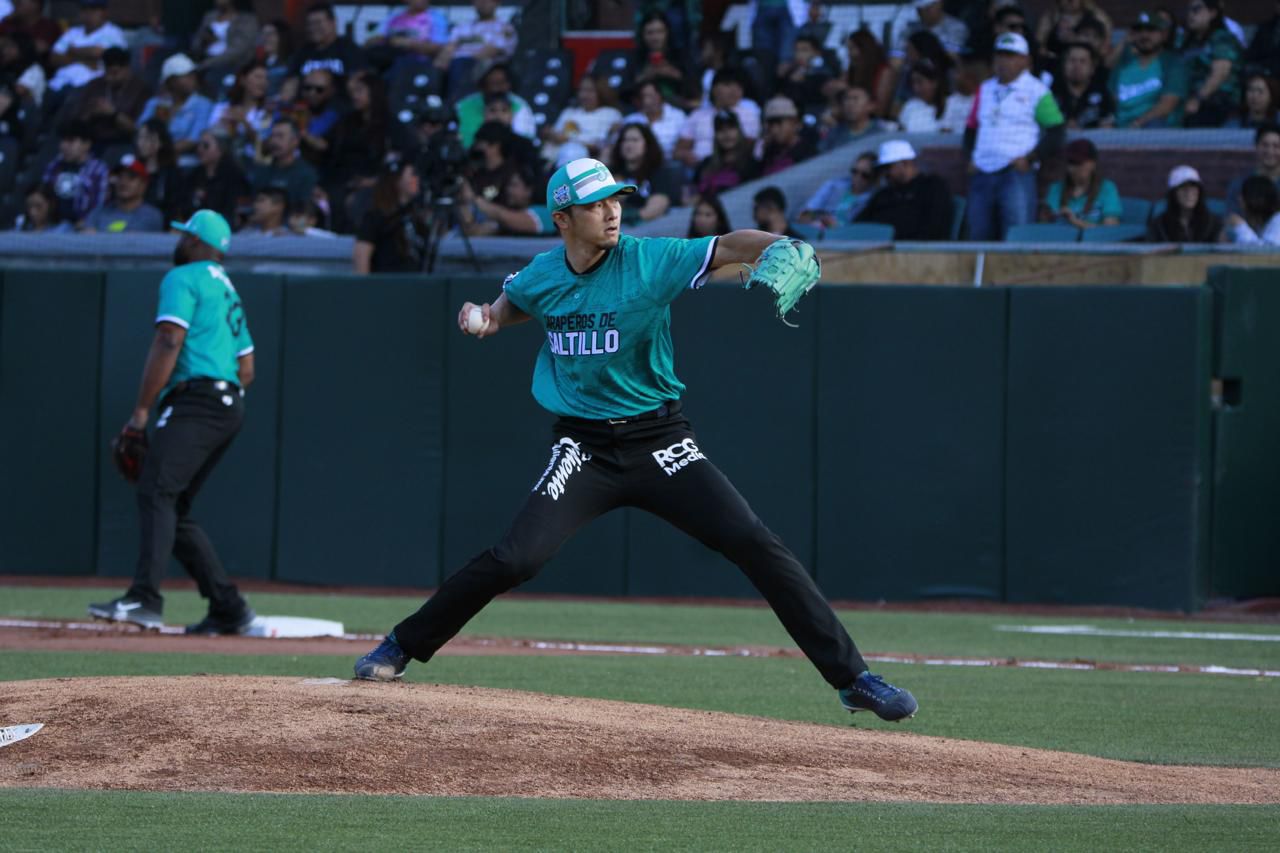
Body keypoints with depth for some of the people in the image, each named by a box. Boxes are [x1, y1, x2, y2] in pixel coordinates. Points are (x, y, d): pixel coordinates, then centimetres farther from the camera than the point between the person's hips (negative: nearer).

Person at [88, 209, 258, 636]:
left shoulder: (183, 278, 0)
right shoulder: (228, 291, 28)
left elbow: (169, 342, -13)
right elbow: (246, 370, 27)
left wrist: (142, 409, -13)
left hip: (195, 402, -10)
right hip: (230, 406, 10)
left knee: (156, 493, -22)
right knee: (173, 508, 12)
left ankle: (145, 600, -38)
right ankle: (228, 608, 8)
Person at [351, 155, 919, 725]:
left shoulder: (650, 260, -11)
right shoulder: (541, 276, 0)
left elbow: (729, 247, -22)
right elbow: (514, 300, 24)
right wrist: (489, 318, 2)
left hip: (659, 441, -1)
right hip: (584, 449, 1)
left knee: (756, 545, -12)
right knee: (516, 558, -14)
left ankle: (850, 677, -7)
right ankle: (402, 648, 6)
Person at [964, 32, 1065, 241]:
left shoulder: (1036, 91, 2)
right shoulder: (985, 89, 19)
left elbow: (1055, 133, 0)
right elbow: (971, 128, 25)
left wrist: (1029, 158, -10)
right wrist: (971, 158, 9)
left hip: (1016, 174, -6)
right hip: (982, 174, 6)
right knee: (979, 236, 3)